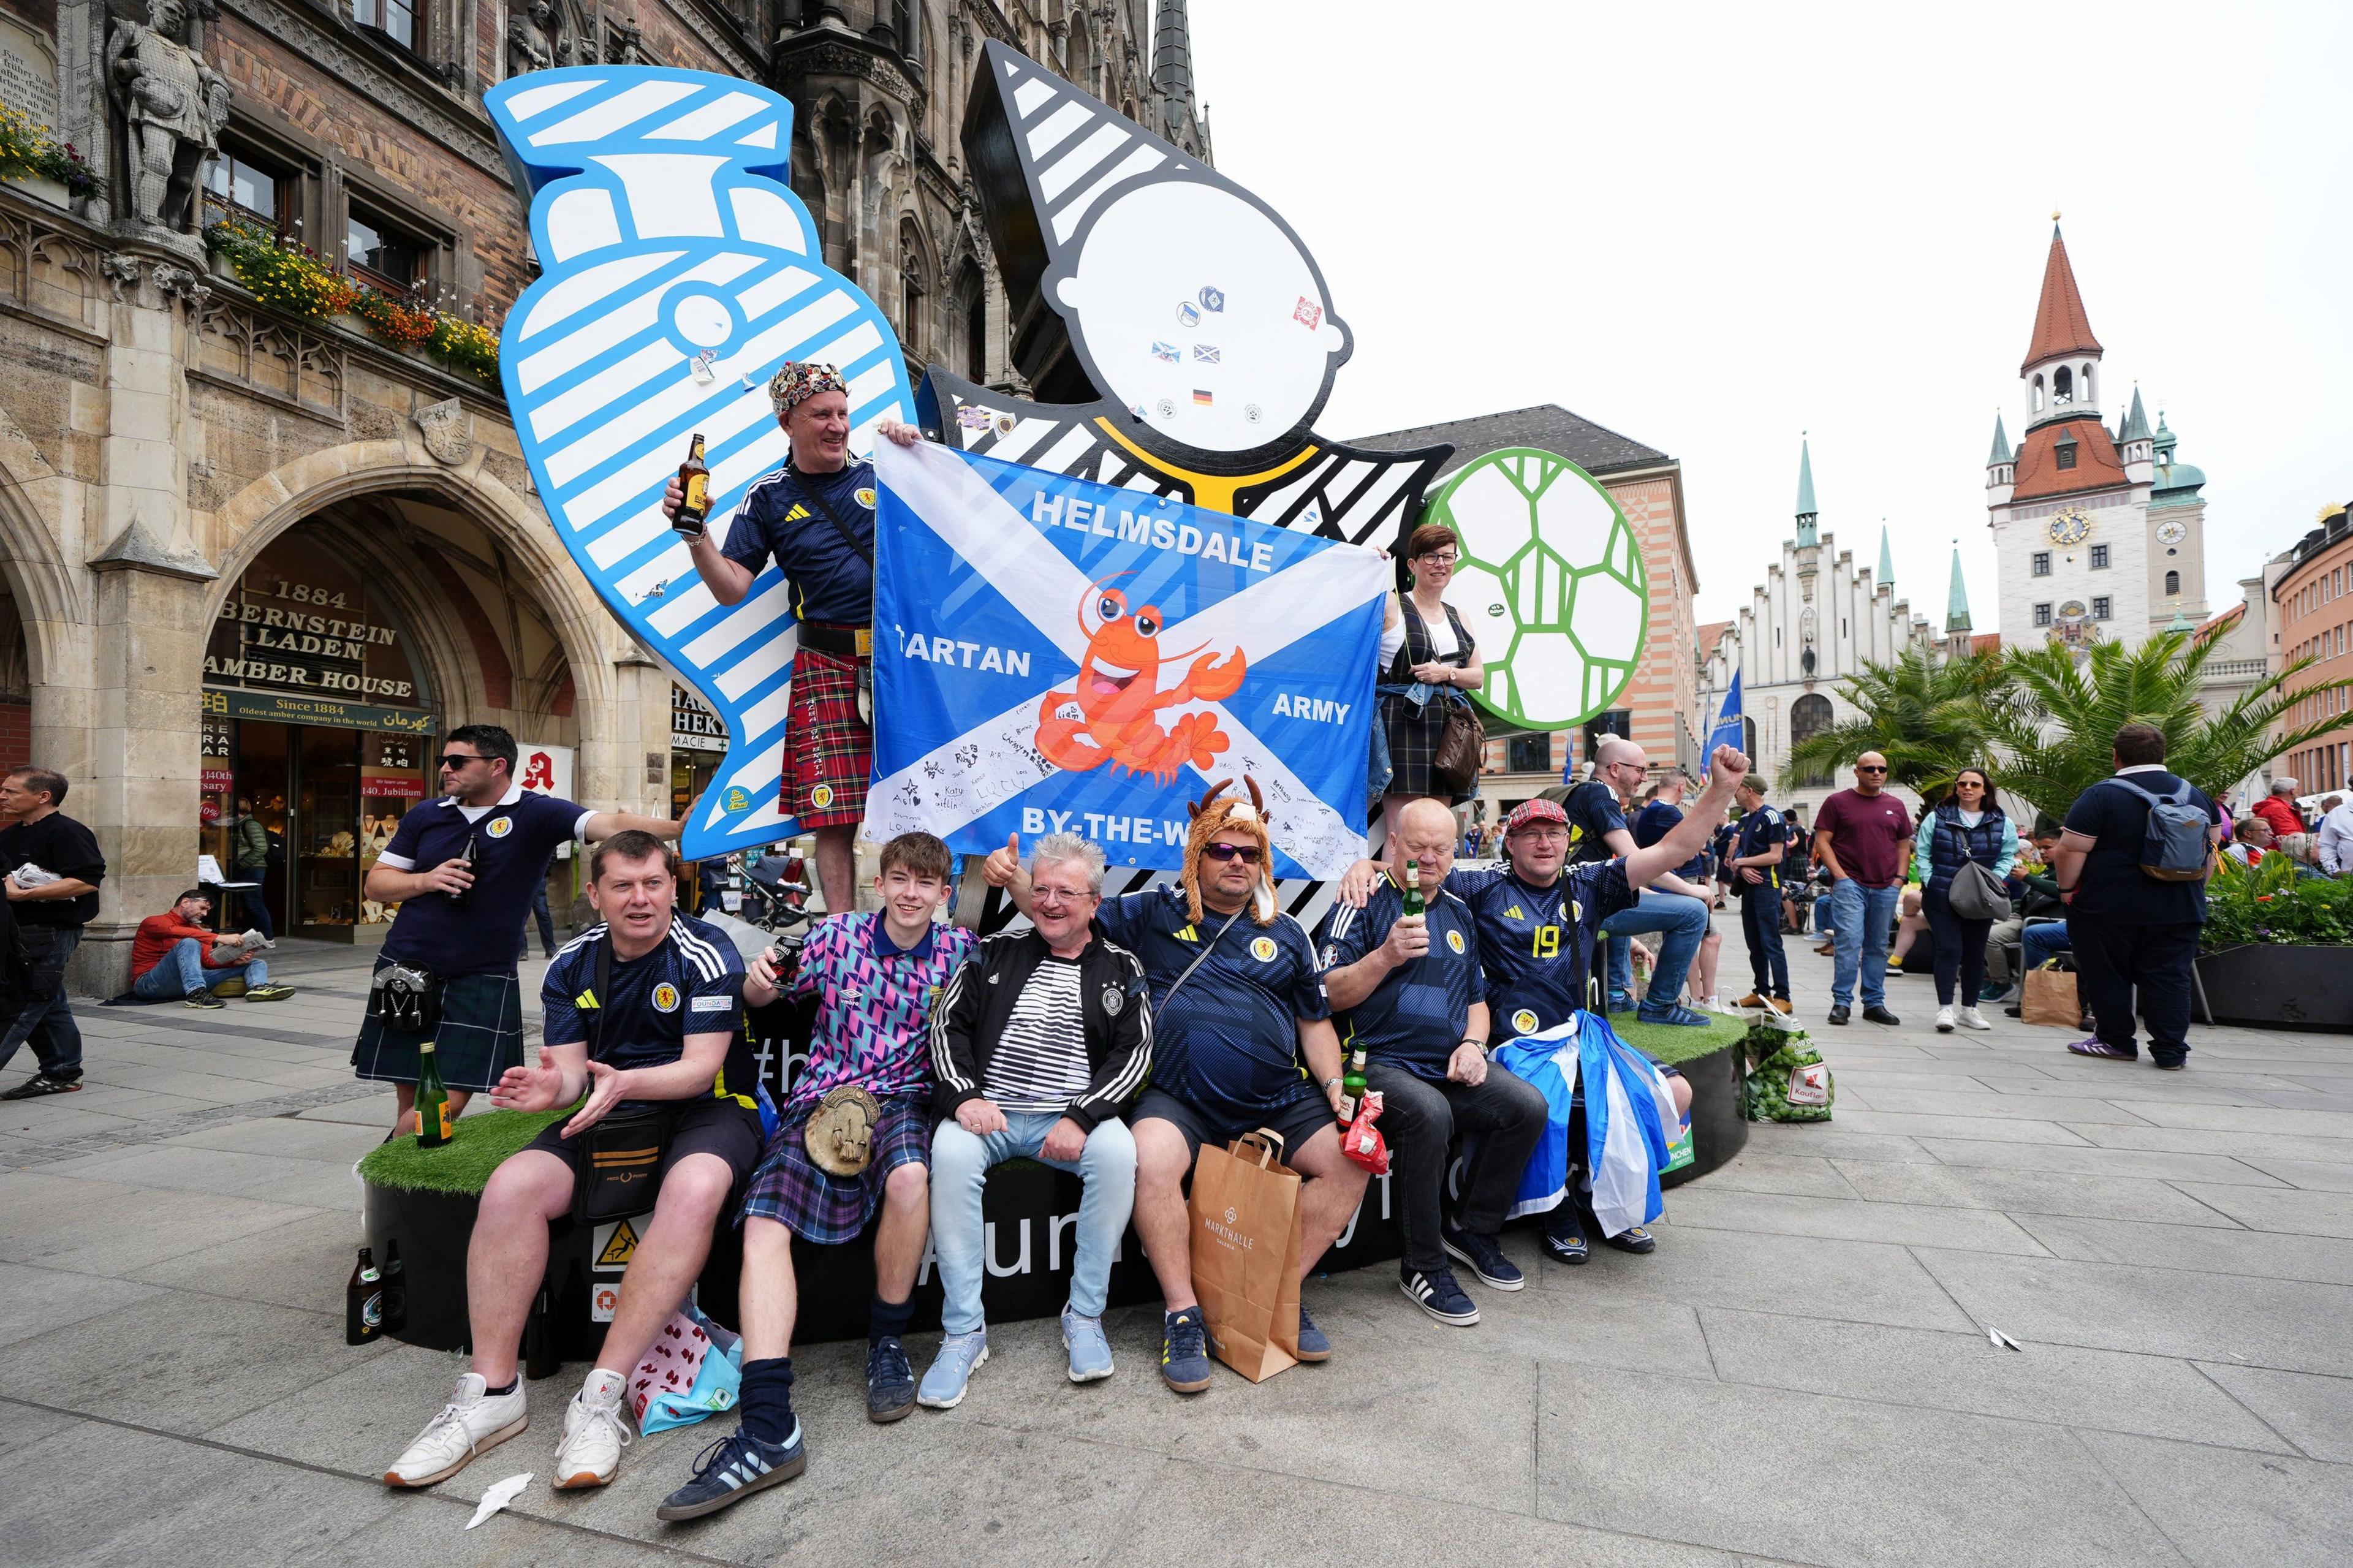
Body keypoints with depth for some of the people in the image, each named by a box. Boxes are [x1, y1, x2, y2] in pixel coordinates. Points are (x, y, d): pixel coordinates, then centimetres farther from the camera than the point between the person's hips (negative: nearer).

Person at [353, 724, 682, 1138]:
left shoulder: (536, 813, -7)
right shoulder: (425, 817, 6)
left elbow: (613, 825, -22)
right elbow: (376, 883, 12)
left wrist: (678, 830, -39)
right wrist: (426, 880, -10)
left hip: (482, 980, -3)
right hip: (405, 971, 3)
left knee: (450, 1101, -3)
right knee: (411, 1099, 10)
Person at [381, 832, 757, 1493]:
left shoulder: (707, 954, -11)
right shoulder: (572, 965, 7)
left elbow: (701, 1067, -16)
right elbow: (571, 1065, 2)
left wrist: (625, 1081, -35)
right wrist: (553, 1084, -23)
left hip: (705, 1110, -5)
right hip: (610, 1114, 5)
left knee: (694, 1190, -37)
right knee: (510, 1187, -22)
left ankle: (602, 1396, -31)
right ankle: (492, 1390, -11)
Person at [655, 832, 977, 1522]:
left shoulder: (959, 950, 5)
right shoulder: (836, 934, 6)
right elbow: (762, 997, 13)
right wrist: (759, 980, -10)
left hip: (903, 1098, -1)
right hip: (822, 1098, 2)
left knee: (909, 1177, -35)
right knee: (763, 1223, -22)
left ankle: (887, 1341, -8)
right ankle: (768, 1429, -25)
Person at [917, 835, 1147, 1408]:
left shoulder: (1120, 969, 9)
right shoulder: (996, 954, 11)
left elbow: (1135, 1052, 0)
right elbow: (949, 1026, 7)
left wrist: (1081, 1117, -14)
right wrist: (964, 1096, -11)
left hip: (1074, 1118, 0)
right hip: (990, 1112, 1)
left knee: (1118, 1150, -31)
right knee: (951, 1151, -30)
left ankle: (1084, 1316, -12)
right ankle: (963, 1331, -18)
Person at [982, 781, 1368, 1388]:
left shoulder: (1286, 934, 15)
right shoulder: (1155, 912, 10)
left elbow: (1316, 1022, 18)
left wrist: (1336, 1088, 3)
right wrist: (1015, 878, -9)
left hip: (1279, 1103, 3)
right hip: (1178, 1101, -3)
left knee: (1351, 1160, -13)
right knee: (1152, 1160, -31)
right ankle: (1182, 1312, -11)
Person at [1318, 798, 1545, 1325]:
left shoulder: (1459, 913, 18)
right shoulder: (1364, 904, -1)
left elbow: (1477, 998, 24)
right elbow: (1331, 995, -8)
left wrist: (1473, 1043, 4)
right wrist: (1387, 956, -21)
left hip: (1451, 1066, 6)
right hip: (1381, 1063, -6)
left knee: (1528, 1104, -17)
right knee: (1429, 1113, -35)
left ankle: (1474, 1230, 6)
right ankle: (1423, 1266, -15)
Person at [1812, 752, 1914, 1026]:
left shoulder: (1895, 806, 14)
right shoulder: (1838, 802, 2)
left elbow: (1904, 845, 18)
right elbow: (1822, 841, -1)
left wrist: (1900, 877, 4)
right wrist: (1840, 875, -10)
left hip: (1886, 888, 4)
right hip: (1850, 884, -4)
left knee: (1878, 946, 9)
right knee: (1850, 941, -11)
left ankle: (1875, 1003, 16)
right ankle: (1841, 1002, -6)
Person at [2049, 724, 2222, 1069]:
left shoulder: (2101, 796, -12)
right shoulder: (2196, 795, 9)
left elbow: (2070, 850, -15)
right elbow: (2212, 849, 18)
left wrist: (2067, 889, -2)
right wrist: (2193, 892, 26)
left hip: (2109, 907, -5)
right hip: (2179, 910, 5)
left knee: (2107, 976, 7)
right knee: (2169, 978, 9)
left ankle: (2116, 1041, 15)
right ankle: (2171, 1050, 10)